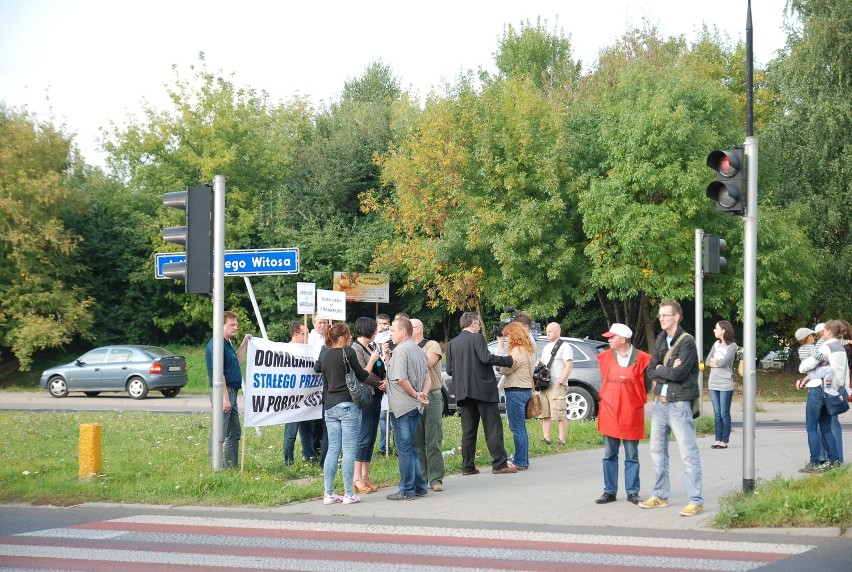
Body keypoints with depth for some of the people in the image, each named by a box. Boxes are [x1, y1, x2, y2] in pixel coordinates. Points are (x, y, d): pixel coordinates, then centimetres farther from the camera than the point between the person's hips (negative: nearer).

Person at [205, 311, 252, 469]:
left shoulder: (227, 344, 15)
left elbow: (236, 361, 30)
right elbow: (218, 372, -21)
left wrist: (244, 343, 23)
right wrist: (225, 398, -23)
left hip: (232, 392, 11)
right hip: (223, 392, -11)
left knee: (235, 434, 16)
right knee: (219, 434, -7)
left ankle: (232, 466, 23)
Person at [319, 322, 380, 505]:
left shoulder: (326, 355, 12)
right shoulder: (348, 352, -8)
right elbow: (362, 376, -4)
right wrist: (372, 361, 8)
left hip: (330, 406, 7)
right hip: (348, 404, -7)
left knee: (332, 449, 8)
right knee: (349, 449, -3)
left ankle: (328, 493, 7)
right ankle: (348, 493, -2)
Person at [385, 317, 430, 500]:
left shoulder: (401, 350, -14)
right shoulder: (418, 350, 17)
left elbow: (401, 379, -22)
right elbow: (426, 377, 19)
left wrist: (415, 395, -10)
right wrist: (423, 393, 3)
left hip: (402, 406, -9)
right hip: (415, 407, 9)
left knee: (404, 448, -4)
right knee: (409, 447, 15)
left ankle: (407, 490, -2)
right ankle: (419, 486, 17)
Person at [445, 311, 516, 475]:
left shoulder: (452, 343, 10)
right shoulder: (476, 338, -7)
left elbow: (449, 370, 9)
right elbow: (487, 358, -18)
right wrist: (508, 360, -8)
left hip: (463, 392, 6)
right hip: (482, 389, -6)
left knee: (468, 430, 9)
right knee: (493, 428, -2)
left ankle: (468, 466, 7)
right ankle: (499, 464, -5)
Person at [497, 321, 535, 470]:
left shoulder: (518, 351, -15)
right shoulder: (529, 350, 16)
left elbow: (505, 370, -12)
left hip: (516, 391, -10)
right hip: (526, 389, 10)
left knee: (517, 428, -7)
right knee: (520, 427, 16)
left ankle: (520, 462, -6)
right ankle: (522, 459, 21)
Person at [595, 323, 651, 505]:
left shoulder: (641, 358, -6)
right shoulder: (605, 357, 4)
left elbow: (647, 384, 6)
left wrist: (636, 400, 7)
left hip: (632, 415, -3)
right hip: (609, 413, 3)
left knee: (632, 456, 5)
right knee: (609, 455, 6)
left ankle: (632, 492, 12)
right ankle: (609, 491, 12)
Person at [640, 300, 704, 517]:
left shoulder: (687, 341, -11)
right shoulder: (660, 340, 12)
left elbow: (679, 373, -21)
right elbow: (650, 371, 5)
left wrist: (660, 370, -5)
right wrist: (669, 372, -11)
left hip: (678, 403, -8)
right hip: (660, 402, 8)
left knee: (688, 453, -8)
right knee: (657, 450, 15)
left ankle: (696, 501, -8)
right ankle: (660, 496, 25)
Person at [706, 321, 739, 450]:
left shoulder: (732, 346, -6)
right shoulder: (716, 344, 12)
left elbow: (723, 362, -16)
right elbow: (707, 362, 8)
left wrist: (714, 361, 2)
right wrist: (718, 363, -9)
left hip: (725, 385, -6)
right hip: (713, 384, 6)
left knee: (724, 414, -2)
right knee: (717, 414, 7)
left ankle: (724, 441, 2)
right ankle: (718, 440, 10)